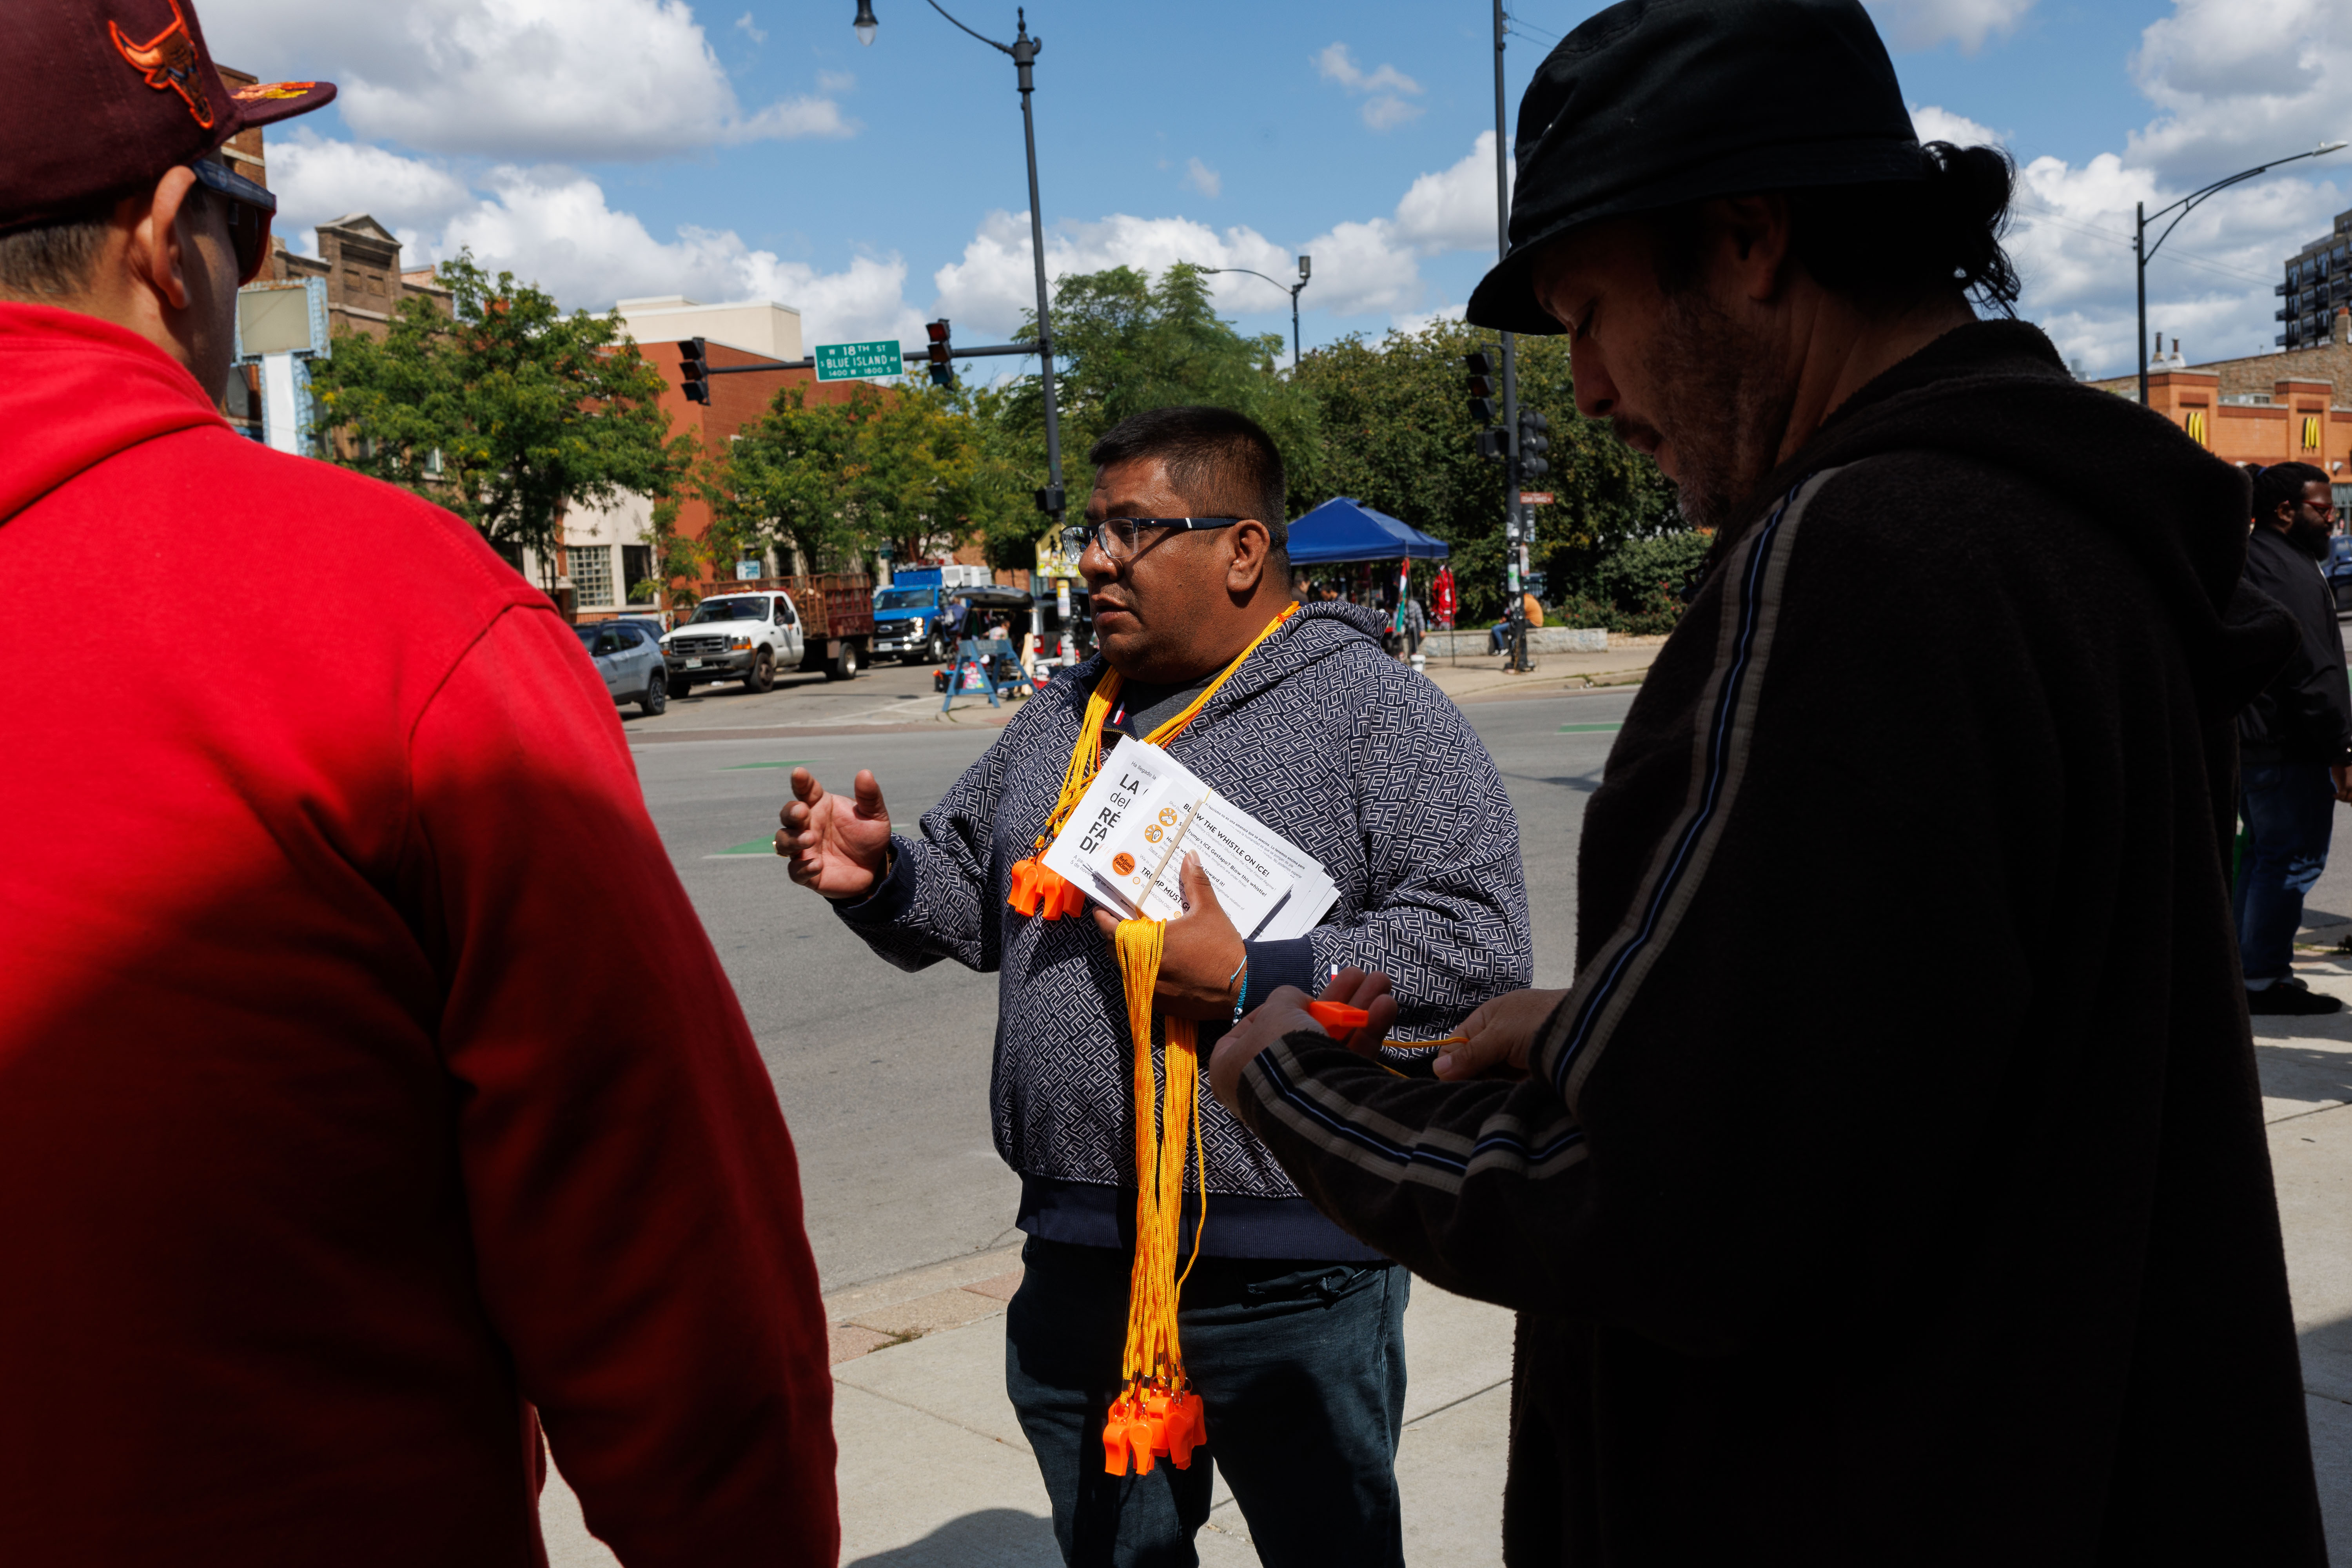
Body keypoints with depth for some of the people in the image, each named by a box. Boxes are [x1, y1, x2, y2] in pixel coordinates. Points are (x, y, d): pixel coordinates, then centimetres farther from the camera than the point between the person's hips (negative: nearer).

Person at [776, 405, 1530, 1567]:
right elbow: (966, 897, 20)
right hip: (1075, 1260, 6)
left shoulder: (1376, 709, -9)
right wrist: (881, 876, -2)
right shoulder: (1060, 720, 12)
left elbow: (1476, 942, -17)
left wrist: (1248, 982, -23)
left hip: (1287, 1284, -6)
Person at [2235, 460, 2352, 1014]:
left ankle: (2248, 965, 25)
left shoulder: (2242, 560, 16)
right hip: (2287, 744, -10)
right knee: (2295, 859, -5)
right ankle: (2264, 981, -2)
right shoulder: (2290, 571, -17)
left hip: (2243, 736, 10)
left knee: (2264, 850, 18)